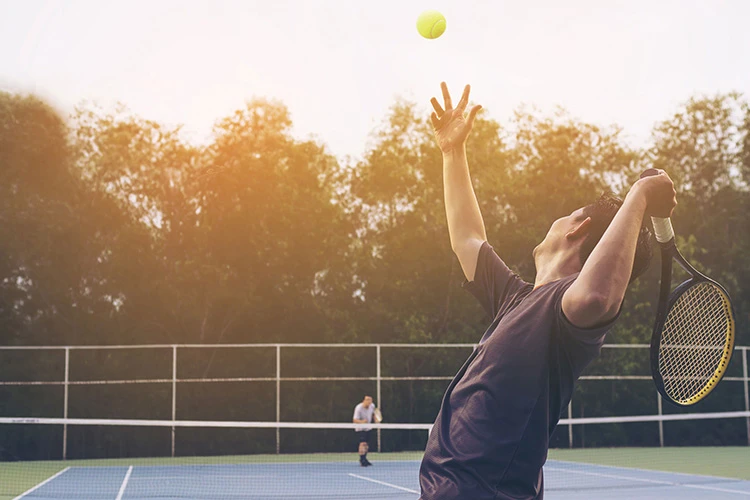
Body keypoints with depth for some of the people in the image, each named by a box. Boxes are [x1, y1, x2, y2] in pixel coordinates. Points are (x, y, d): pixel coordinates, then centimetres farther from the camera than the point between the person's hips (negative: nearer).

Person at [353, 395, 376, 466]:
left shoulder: (372, 406, -8)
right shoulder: (359, 408, -27)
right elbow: (355, 420, -31)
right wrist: (362, 421, -49)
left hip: (368, 428, 7)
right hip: (360, 429, -7)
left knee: (367, 445, 12)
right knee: (363, 443, -20)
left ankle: (364, 459, 26)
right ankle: (362, 460, -17)